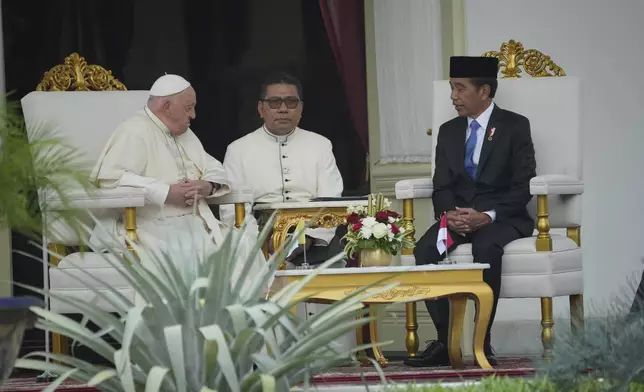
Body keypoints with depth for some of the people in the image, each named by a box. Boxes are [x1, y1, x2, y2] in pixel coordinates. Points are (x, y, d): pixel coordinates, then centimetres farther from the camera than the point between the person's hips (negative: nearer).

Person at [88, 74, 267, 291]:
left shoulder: (185, 135, 22)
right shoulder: (134, 131, -7)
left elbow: (216, 170, 25)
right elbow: (109, 176, -20)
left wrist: (208, 186, -2)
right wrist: (166, 193, -21)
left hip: (194, 224, 8)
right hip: (153, 228, -8)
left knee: (246, 245, -14)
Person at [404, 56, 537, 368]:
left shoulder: (515, 126, 0)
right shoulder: (449, 131, 15)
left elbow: (522, 187, -8)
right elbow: (441, 187, 9)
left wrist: (487, 216, -23)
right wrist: (448, 214, -15)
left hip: (502, 217, -4)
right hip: (458, 215, 4)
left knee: (486, 247, -38)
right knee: (425, 249, -27)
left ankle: (483, 341, -31)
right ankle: (444, 341, -23)